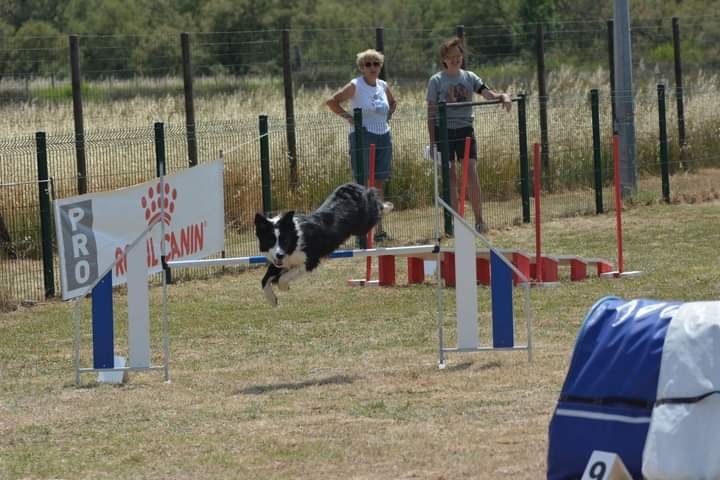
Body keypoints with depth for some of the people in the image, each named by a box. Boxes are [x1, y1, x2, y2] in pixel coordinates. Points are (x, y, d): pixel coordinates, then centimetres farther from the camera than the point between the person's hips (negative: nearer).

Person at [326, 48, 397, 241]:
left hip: (383, 137, 6)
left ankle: (378, 228, 12)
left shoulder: (383, 86, 10)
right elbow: (332, 102, -11)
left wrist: (388, 116, 13)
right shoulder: (355, 86, -7)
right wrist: (348, 117, -12)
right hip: (362, 137, -6)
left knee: (379, 183, 7)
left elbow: (393, 103, 30)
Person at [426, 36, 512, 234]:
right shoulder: (436, 81, 0)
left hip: (465, 130, 2)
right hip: (444, 130, -1)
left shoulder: (469, 77, 7)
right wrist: (432, 141, -4)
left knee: (472, 175, -7)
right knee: (450, 177, 1)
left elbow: (488, 94, -3)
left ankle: (479, 220, -3)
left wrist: (503, 96, -25)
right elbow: (431, 113, 1)